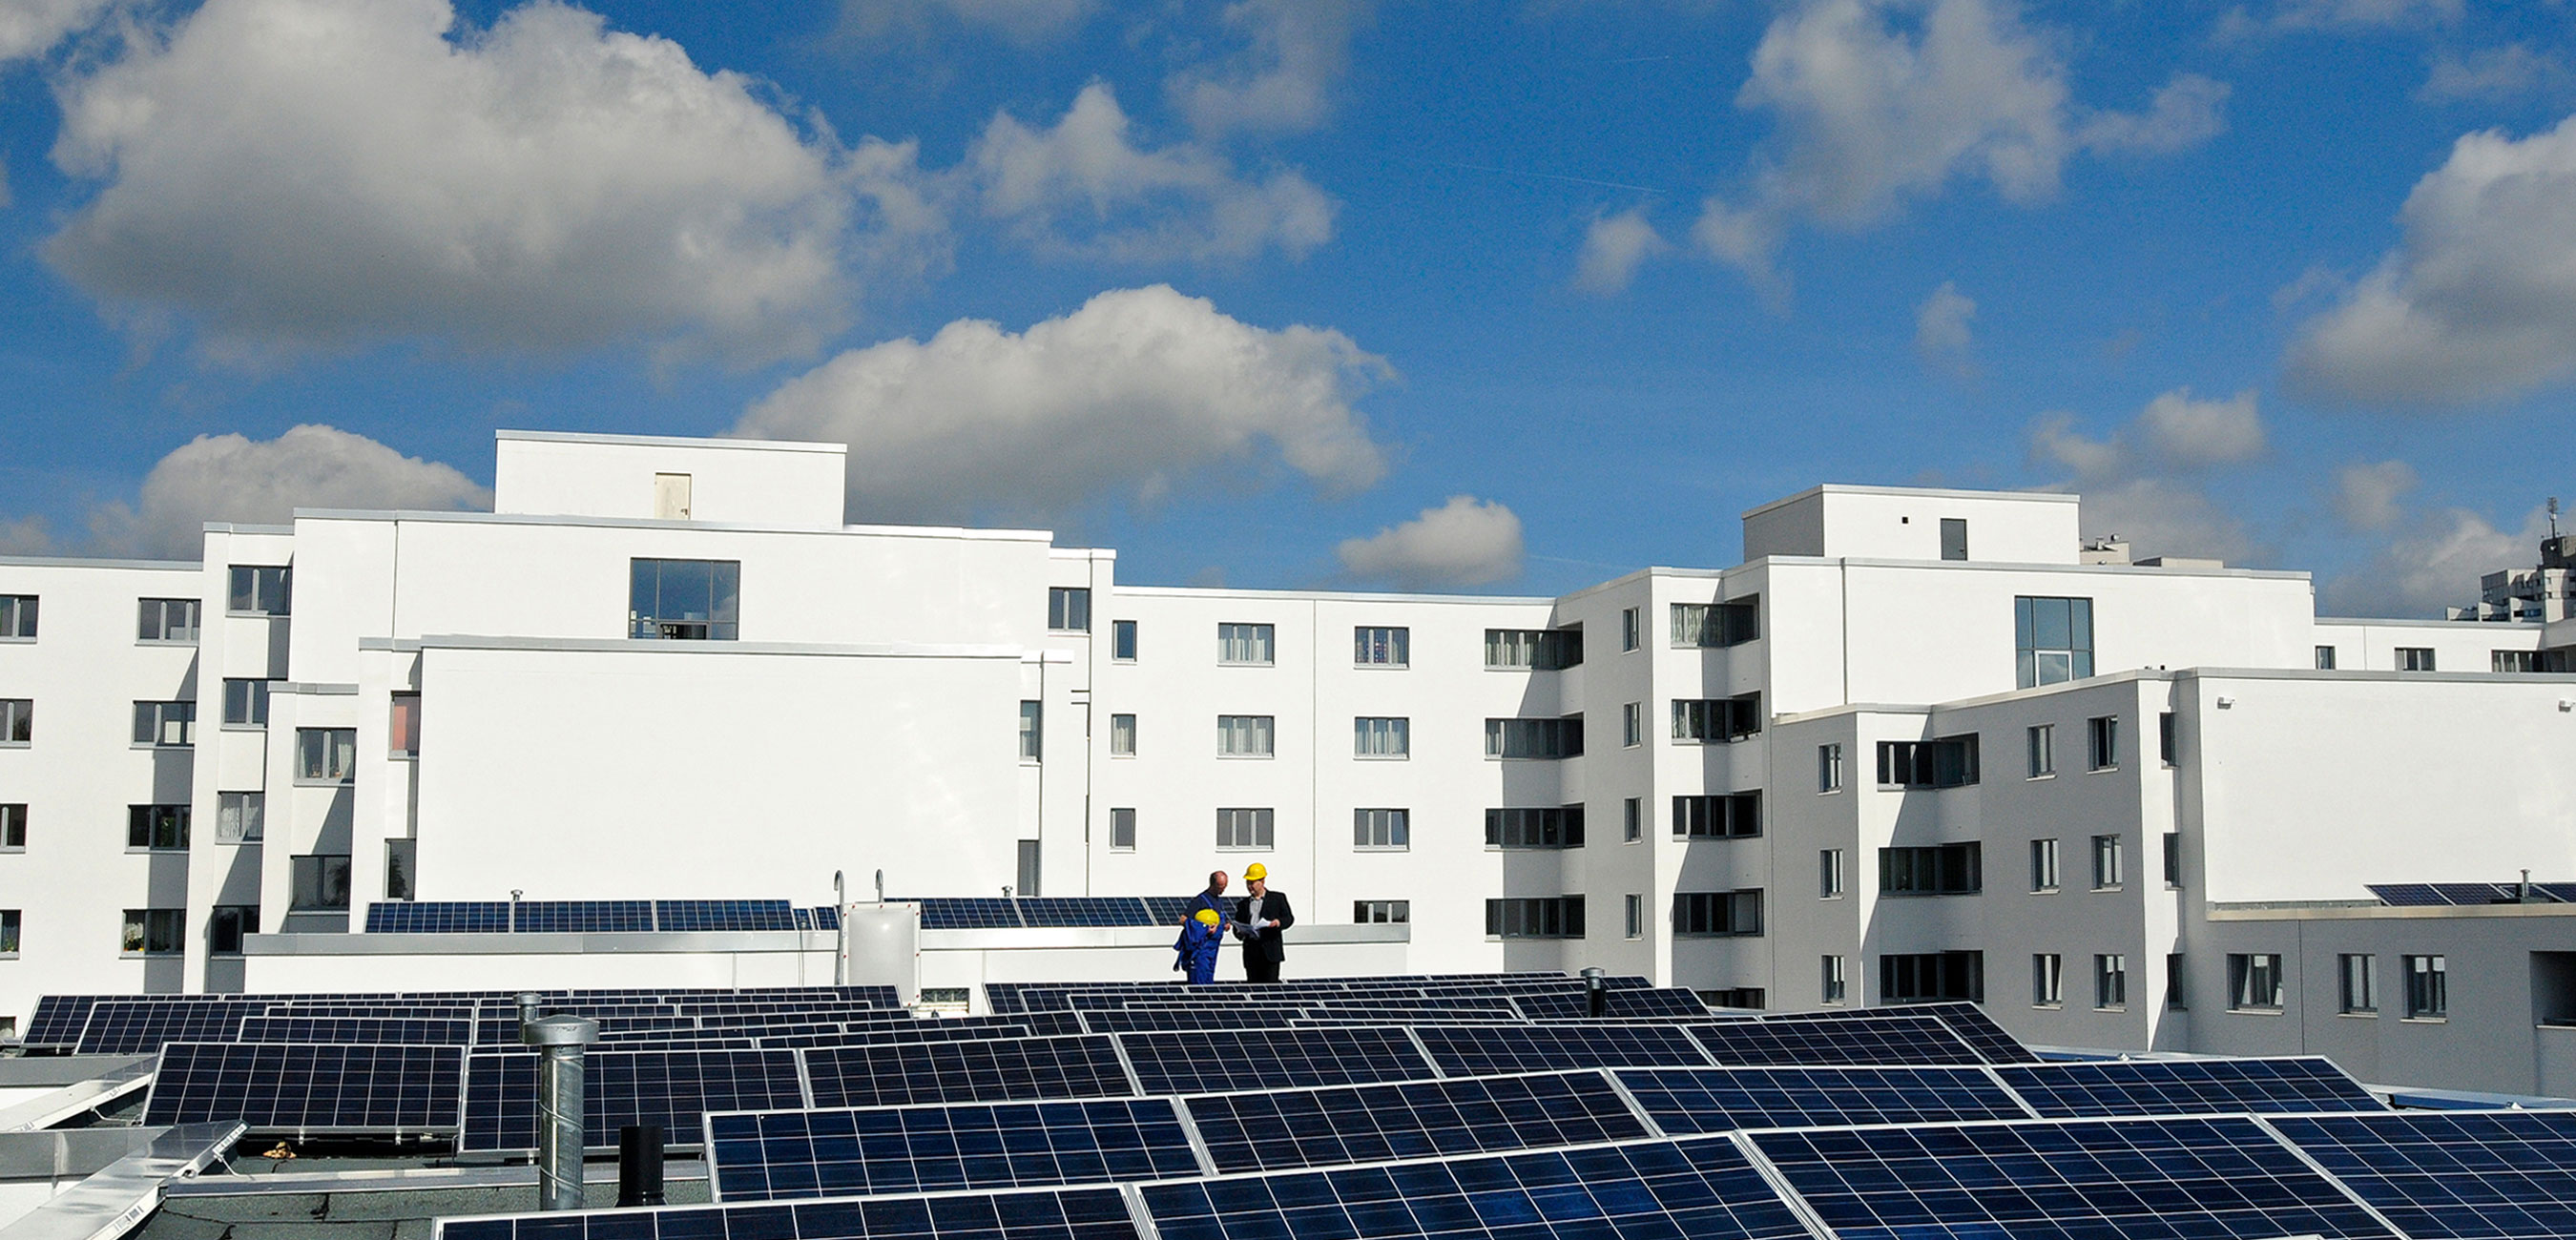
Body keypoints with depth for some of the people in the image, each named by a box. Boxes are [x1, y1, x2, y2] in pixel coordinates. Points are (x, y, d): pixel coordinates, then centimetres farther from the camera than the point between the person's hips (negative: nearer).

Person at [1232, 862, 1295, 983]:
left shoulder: (1278, 898, 9)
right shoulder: (1243, 904, 18)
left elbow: (1289, 918, 6)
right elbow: (1237, 927, 20)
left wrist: (1279, 922, -16)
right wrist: (1239, 933, -4)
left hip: (1270, 949, -3)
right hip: (1251, 951, 3)